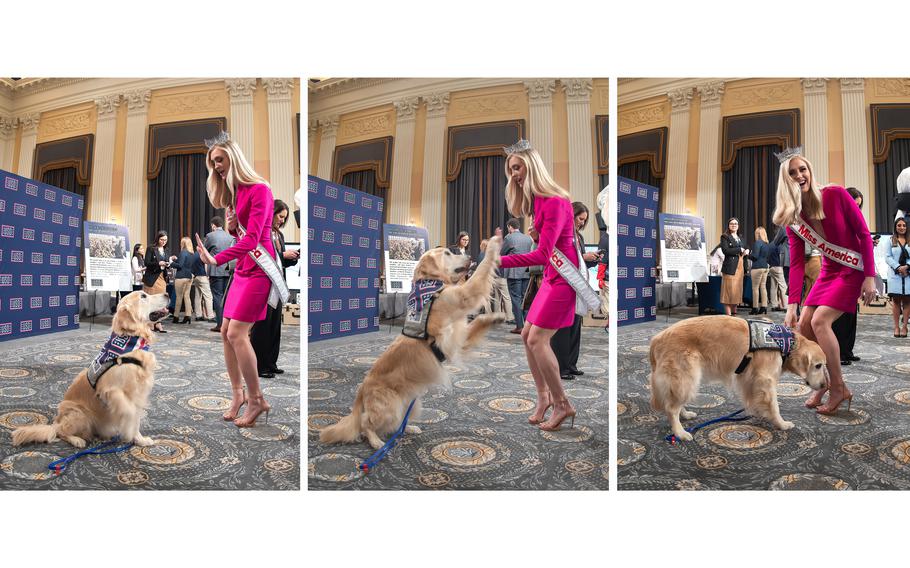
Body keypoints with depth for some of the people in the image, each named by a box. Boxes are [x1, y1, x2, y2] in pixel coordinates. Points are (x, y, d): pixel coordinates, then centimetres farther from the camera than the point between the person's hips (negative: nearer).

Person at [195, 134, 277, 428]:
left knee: (236, 333, -13)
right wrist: (231, 226, -2)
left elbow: (252, 238, -22)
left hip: (259, 268, -9)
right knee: (226, 332, 7)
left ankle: (257, 400, -2)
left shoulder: (259, 189, -13)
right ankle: (237, 394, 17)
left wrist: (216, 260, -30)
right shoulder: (234, 192, 13)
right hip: (242, 268, 9)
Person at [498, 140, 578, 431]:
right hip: (552, 275, 9)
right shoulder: (537, 199, 9)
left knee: (537, 339, -11)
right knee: (527, 334, 9)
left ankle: (562, 404, 1)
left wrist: (500, 261, -26)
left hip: (565, 276, -9)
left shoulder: (555, 202, -20)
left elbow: (542, 254, -24)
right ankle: (544, 397, 19)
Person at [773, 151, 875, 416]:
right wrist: (792, 305, -13)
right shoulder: (792, 217, -5)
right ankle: (822, 383, 16)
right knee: (804, 325, -3)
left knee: (819, 321, -19)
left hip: (853, 270, -5)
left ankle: (838, 387, -4)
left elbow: (864, 234, -12)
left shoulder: (836, 195, -18)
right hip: (828, 272, 5)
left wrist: (869, 277, -17)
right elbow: (797, 263, -6)